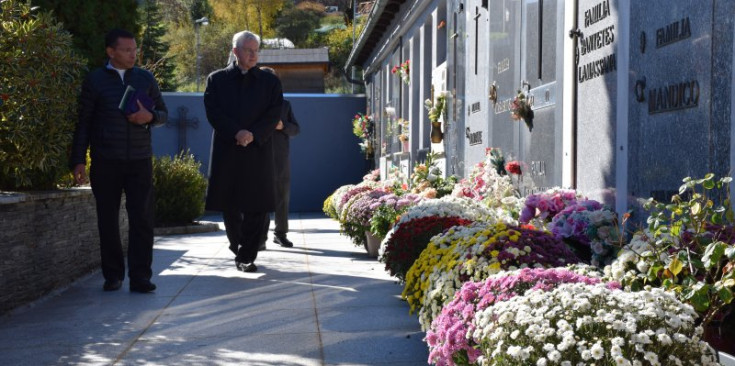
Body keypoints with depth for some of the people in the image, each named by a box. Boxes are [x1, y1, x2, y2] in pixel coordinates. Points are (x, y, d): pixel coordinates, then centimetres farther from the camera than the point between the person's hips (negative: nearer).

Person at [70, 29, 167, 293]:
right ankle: (113, 275, 15)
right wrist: (78, 160, -1)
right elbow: (83, 122, 4)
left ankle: (140, 277, 1)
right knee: (108, 220, 5)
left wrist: (150, 116, -9)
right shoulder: (95, 80, 3)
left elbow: (163, 113, 15)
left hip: (140, 161, 1)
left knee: (142, 219, -4)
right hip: (105, 162, -1)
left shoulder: (146, 78, 9)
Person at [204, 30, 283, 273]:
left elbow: (274, 115, 1)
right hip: (226, 152, 0)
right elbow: (213, 112, -2)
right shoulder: (217, 80, 8)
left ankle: (247, 256, 4)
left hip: (258, 151, 0)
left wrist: (253, 134, -14)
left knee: (256, 207, -4)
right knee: (229, 207, 6)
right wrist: (236, 133, -15)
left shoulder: (270, 82, 10)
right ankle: (239, 248, 26)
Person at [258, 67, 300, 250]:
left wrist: (283, 126, -8)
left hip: (281, 160, 4)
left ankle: (280, 233, 21)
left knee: (282, 199, 10)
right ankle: (260, 237, -7)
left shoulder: (285, 104, 15)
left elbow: (296, 129, 12)